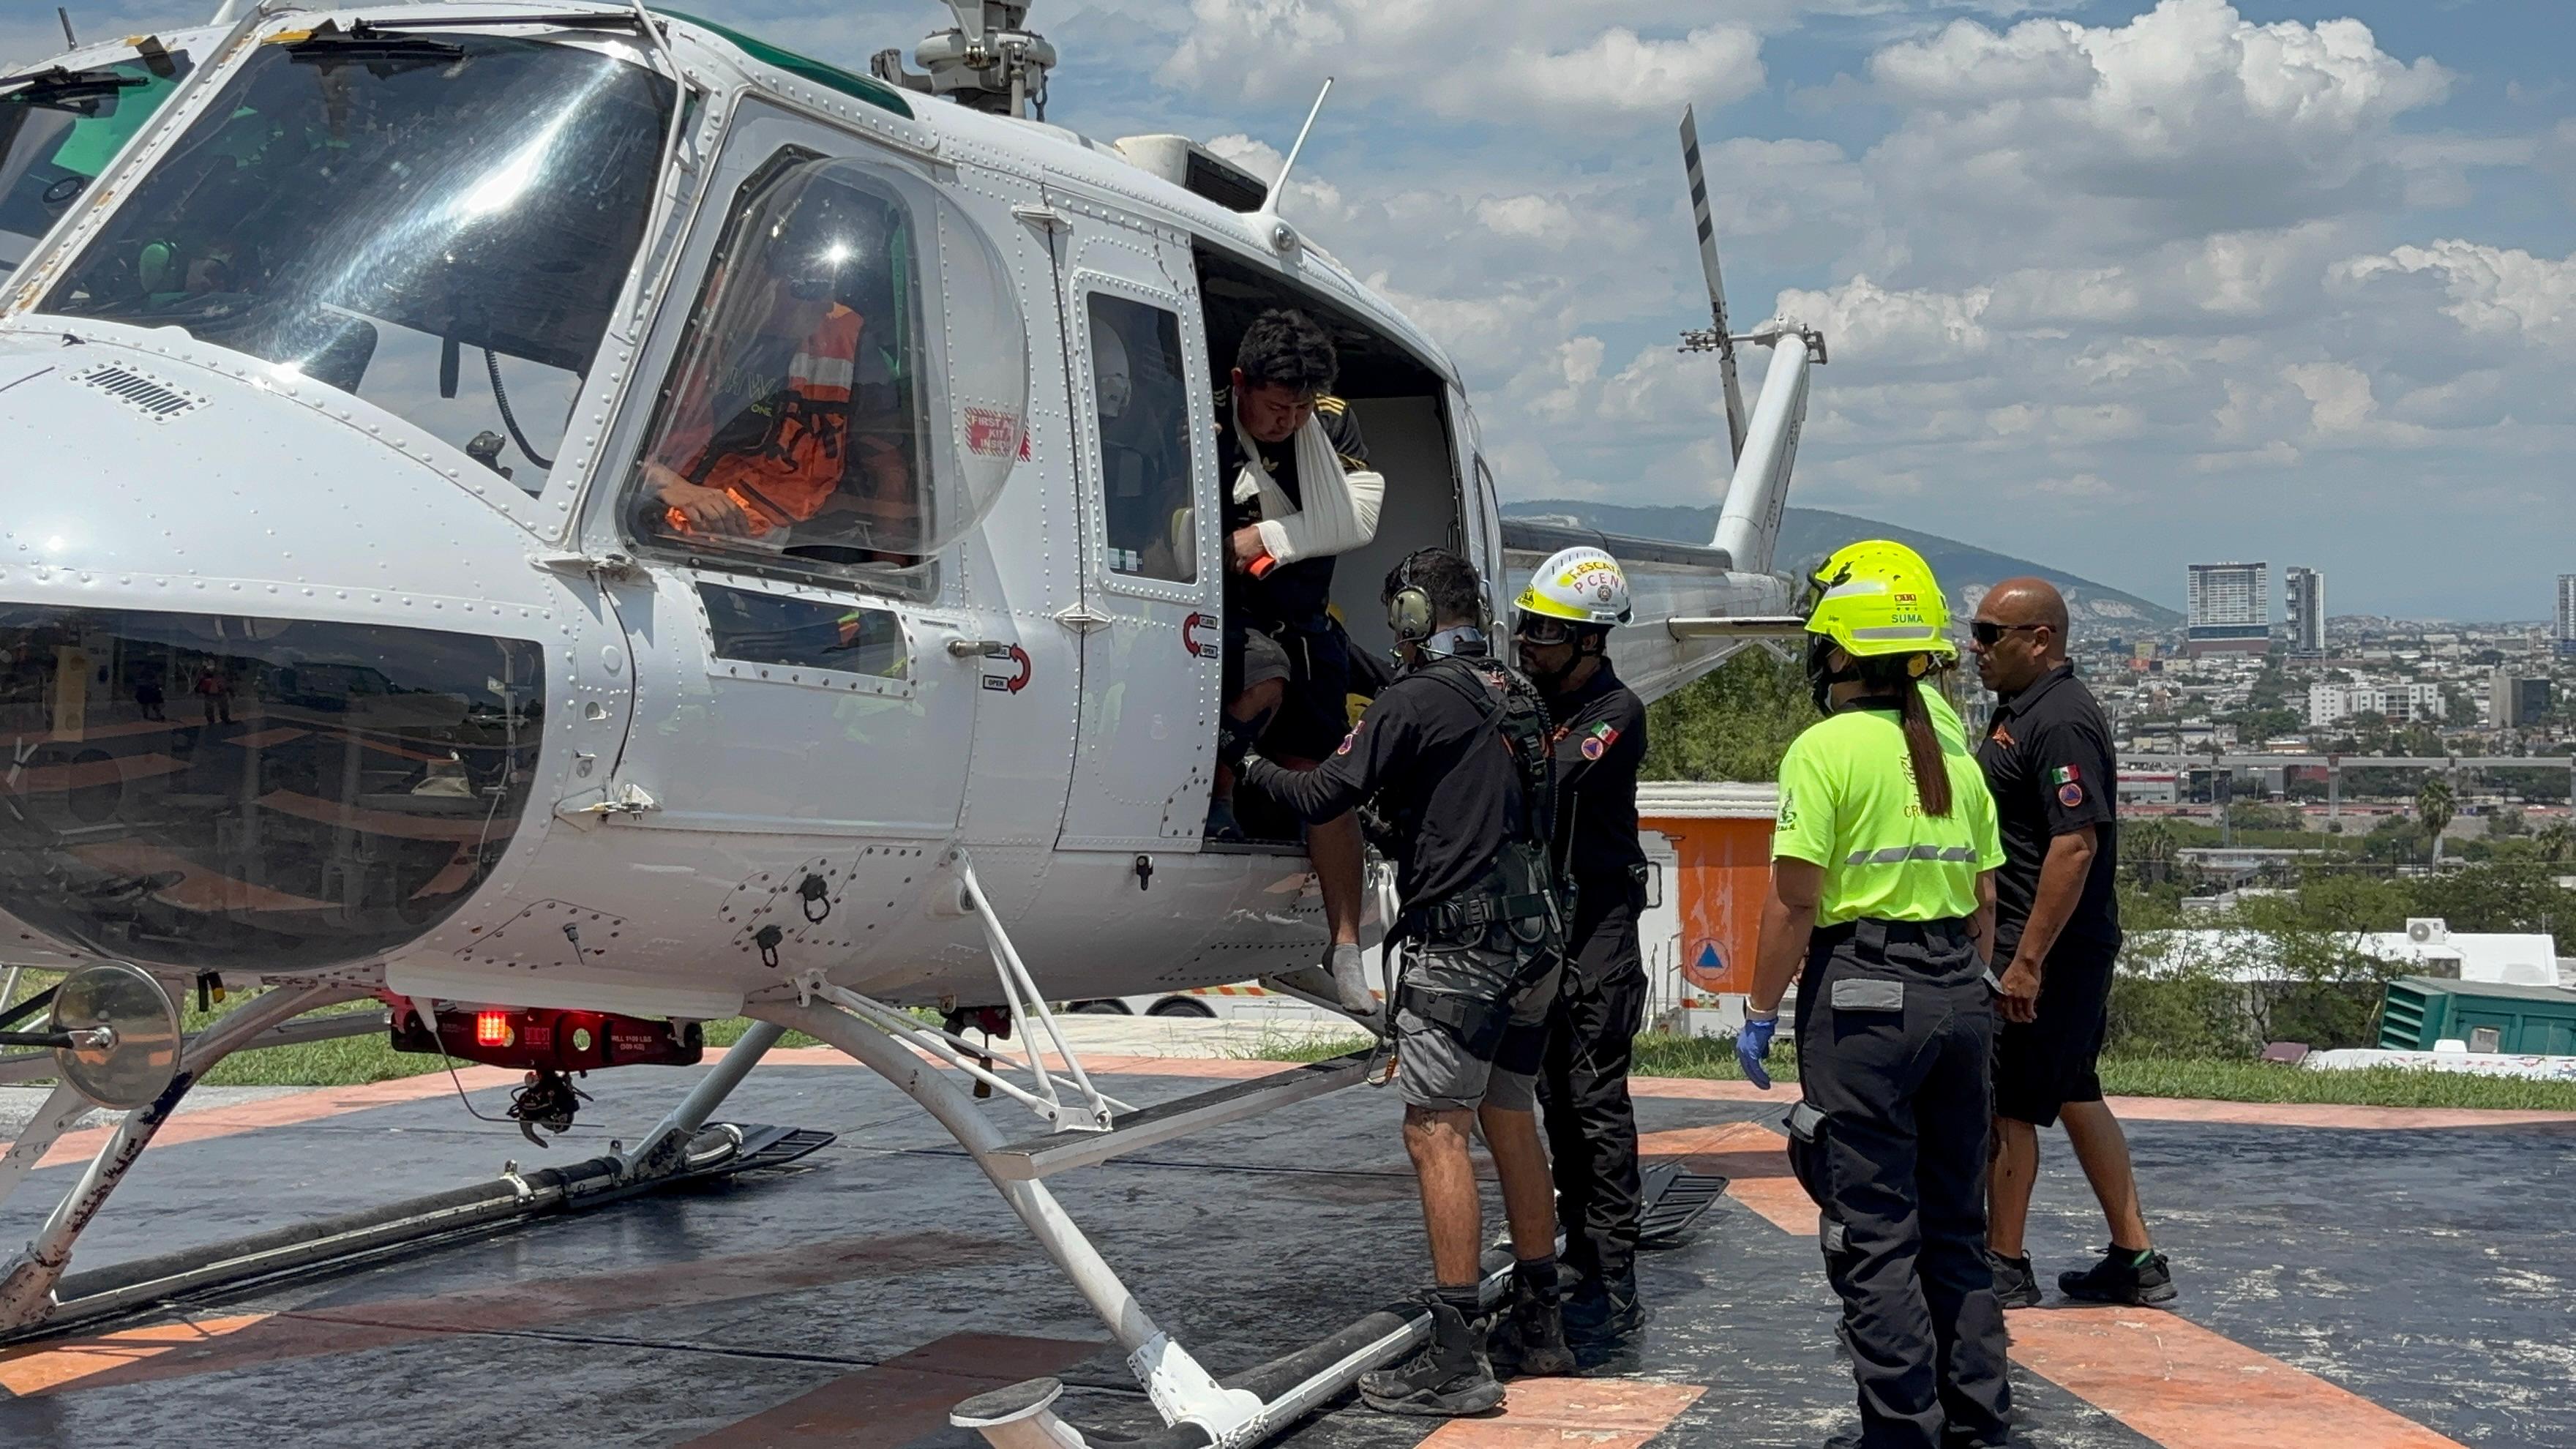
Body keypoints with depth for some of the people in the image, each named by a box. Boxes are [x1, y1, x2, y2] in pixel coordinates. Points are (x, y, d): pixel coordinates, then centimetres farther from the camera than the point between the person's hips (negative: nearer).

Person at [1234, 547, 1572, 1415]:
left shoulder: (1417, 700, -10)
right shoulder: (1517, 698, 15)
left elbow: (1324, 797, -11)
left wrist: (1252, 768, 7)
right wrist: (1397, 813, 29)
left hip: (1458, 943, -9)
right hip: (1534, 939, 9)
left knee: (1435, 1134, -8)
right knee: (1511, 1124, 16)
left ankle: (1457, 1360, -12)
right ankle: (1540, 1328, 24)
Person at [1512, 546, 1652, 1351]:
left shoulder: (1616, 714, -8)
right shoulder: (1532, 702, 13)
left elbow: (1549, 781, -21)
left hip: (1595, 929, -7)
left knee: (1598, 1103, -8)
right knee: (1558, 1103, 10)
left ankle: (1614, 1292, -5)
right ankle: (1579, 1271, 18)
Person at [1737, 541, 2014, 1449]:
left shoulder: (1826, 750, -11)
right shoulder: (1954, 754, 10)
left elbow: (1795, 900, -14)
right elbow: (1984, 900, 13)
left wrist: (1760, 1010, -7)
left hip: (1861, 996, -7)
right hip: (1959, 996, 7)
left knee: (1873, 1233, 1)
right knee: (1954, 1220, 16)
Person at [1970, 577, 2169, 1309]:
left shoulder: (2059, 720, -19)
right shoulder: (2019, 709, 14)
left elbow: (2075, 844, -26)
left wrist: (2027, 961, -26)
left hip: (2044, 949, -10)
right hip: (2071, 950, 10)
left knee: (2006, 1106, -1)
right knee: (2074, 1098, 14)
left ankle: (2004, 1268, 10)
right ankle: (2135, 1259, 20)